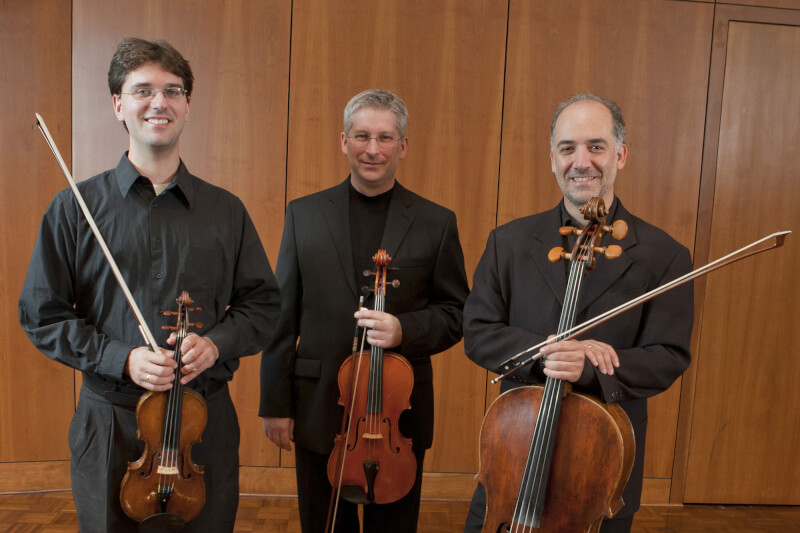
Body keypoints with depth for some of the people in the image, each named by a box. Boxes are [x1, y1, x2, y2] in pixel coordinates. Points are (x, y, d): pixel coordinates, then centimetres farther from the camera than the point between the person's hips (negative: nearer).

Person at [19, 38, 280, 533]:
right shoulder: (75, 207, -2)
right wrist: (122, 358, -15)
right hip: (110, 425, -1)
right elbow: (41, 314, -1)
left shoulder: (226, 210, 2)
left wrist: (216, 343, -13)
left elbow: (263, 303, 6)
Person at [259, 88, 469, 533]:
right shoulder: (303, 214, 2)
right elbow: (282, 316, 2)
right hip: (319, 411, 1)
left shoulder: (437, 223, -1)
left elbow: (454, 313, 1)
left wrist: (404, 330, -19)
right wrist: (275, 403, 1)